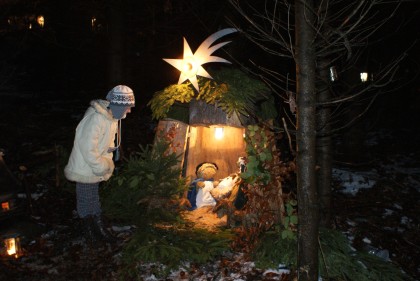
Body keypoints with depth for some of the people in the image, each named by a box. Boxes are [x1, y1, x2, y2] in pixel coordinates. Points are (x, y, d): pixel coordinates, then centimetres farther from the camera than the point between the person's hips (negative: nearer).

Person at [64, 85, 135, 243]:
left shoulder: (112, 117, 0)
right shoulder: (96, 119, -30)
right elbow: (88, 150, -29)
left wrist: (108, 164, 2)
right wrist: (104, 168, -19)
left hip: (96, 169, 9)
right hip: (85, 169, -9)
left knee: (94, 199, 21)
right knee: (86, 201, 10)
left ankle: (99, 229, 34)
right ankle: (88, 230, 29)